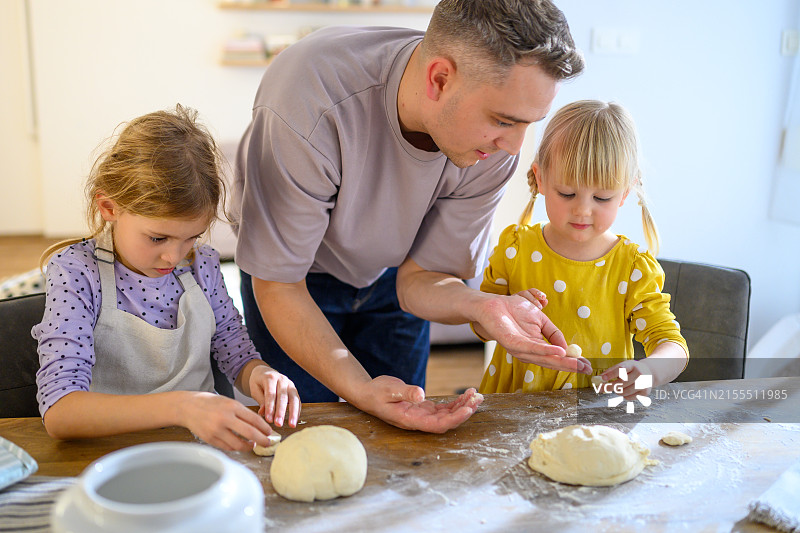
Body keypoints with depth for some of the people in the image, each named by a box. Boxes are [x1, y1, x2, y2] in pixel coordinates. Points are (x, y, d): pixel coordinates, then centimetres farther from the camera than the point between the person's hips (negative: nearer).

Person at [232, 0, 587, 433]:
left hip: (391, 272, 3)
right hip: (301, 271, -3)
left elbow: (419, 276, -16)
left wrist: (479, 305, -39)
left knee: (405, 429, 7)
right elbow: (277, 284, -32)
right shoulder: (308, 104, -41)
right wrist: (359, 388, -44)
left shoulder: (495, 141, -27)